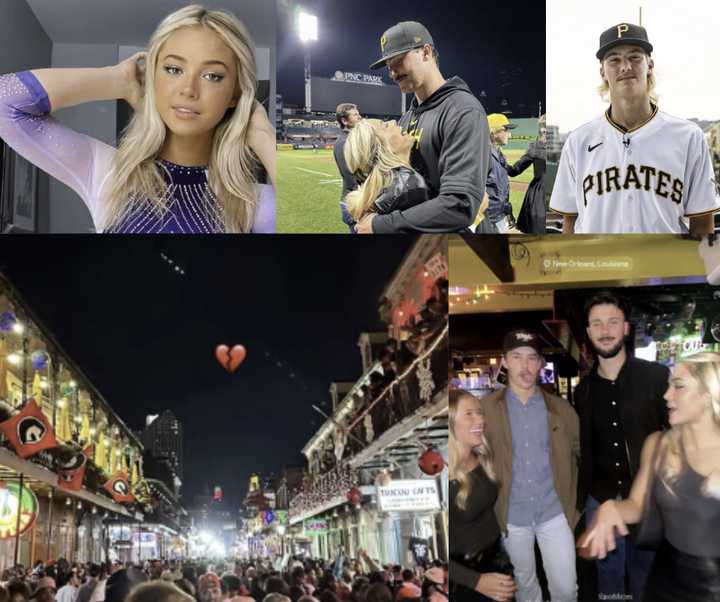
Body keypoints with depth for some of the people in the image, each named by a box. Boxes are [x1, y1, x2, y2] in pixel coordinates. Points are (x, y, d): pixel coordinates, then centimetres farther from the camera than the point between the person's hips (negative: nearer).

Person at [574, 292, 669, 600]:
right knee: (609, 577, 11)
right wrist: (579, 498, 10)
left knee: (646, 575, 8)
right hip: (600, 500, 3)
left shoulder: (658, 376, -6)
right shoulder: (584, 388, 6)